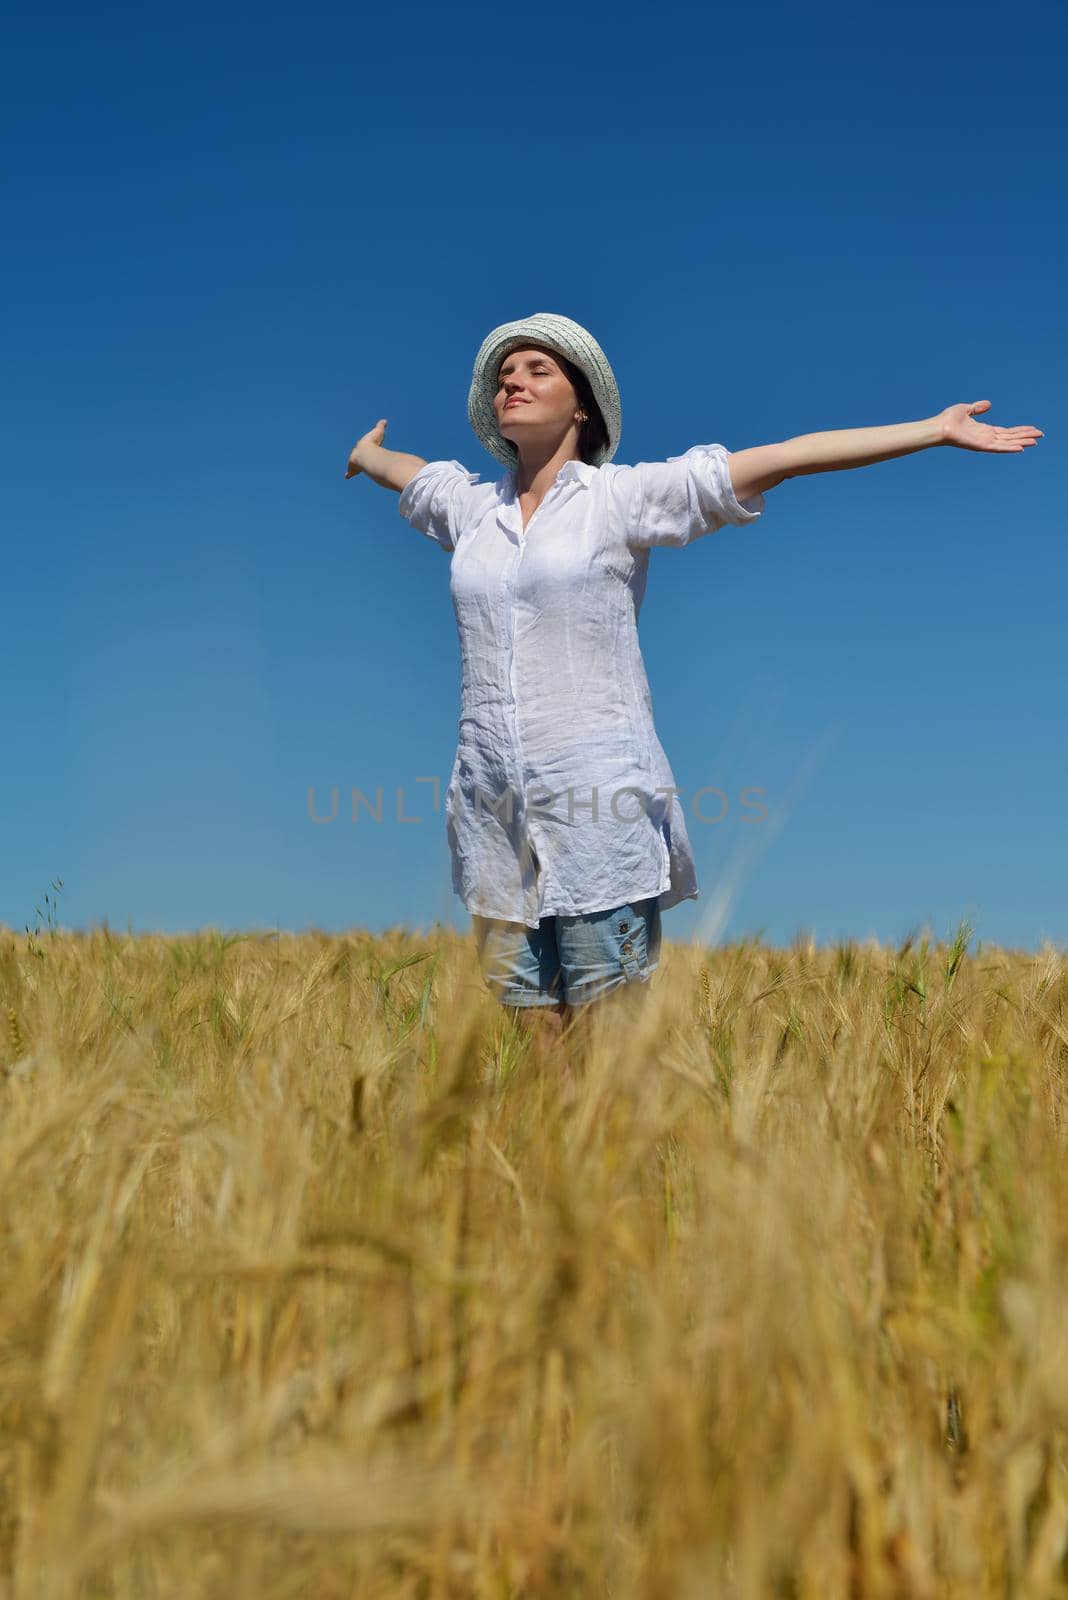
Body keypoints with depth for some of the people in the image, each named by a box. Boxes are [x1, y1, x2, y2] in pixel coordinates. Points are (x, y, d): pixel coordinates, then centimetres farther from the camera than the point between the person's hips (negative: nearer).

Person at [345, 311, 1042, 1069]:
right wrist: (364, 453, 61)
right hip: (493, 803, 5)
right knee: (525, 1018, 7)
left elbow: (780, 459, -3)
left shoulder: (623, 495, 1)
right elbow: (404, 470, 39)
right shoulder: (470, 504, 15)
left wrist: (936, 430, -5)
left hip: (596, 802, -4)